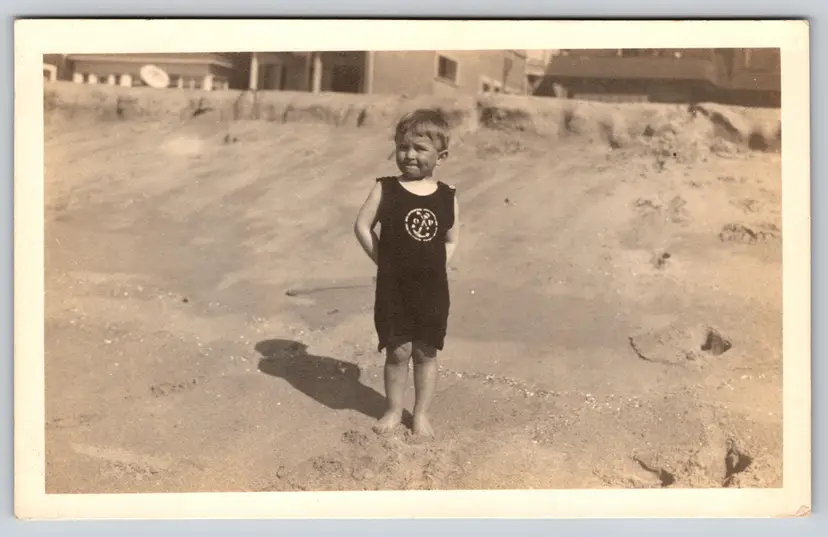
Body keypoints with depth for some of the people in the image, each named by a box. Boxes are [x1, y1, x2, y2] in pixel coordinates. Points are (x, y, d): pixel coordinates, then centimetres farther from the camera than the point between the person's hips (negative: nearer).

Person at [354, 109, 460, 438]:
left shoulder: (447, 197, 0)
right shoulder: (386, 189, -6)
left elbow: (452, 240, 9)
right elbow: (363, 226, -3)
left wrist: (436, 266, -2)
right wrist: (385, 260, -5)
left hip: (433, 289, 2)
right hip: (394, 287, -1)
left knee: (426, 353, 10)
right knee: (398, 351, 5)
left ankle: (421, 414, 24)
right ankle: (394, 411, 23)